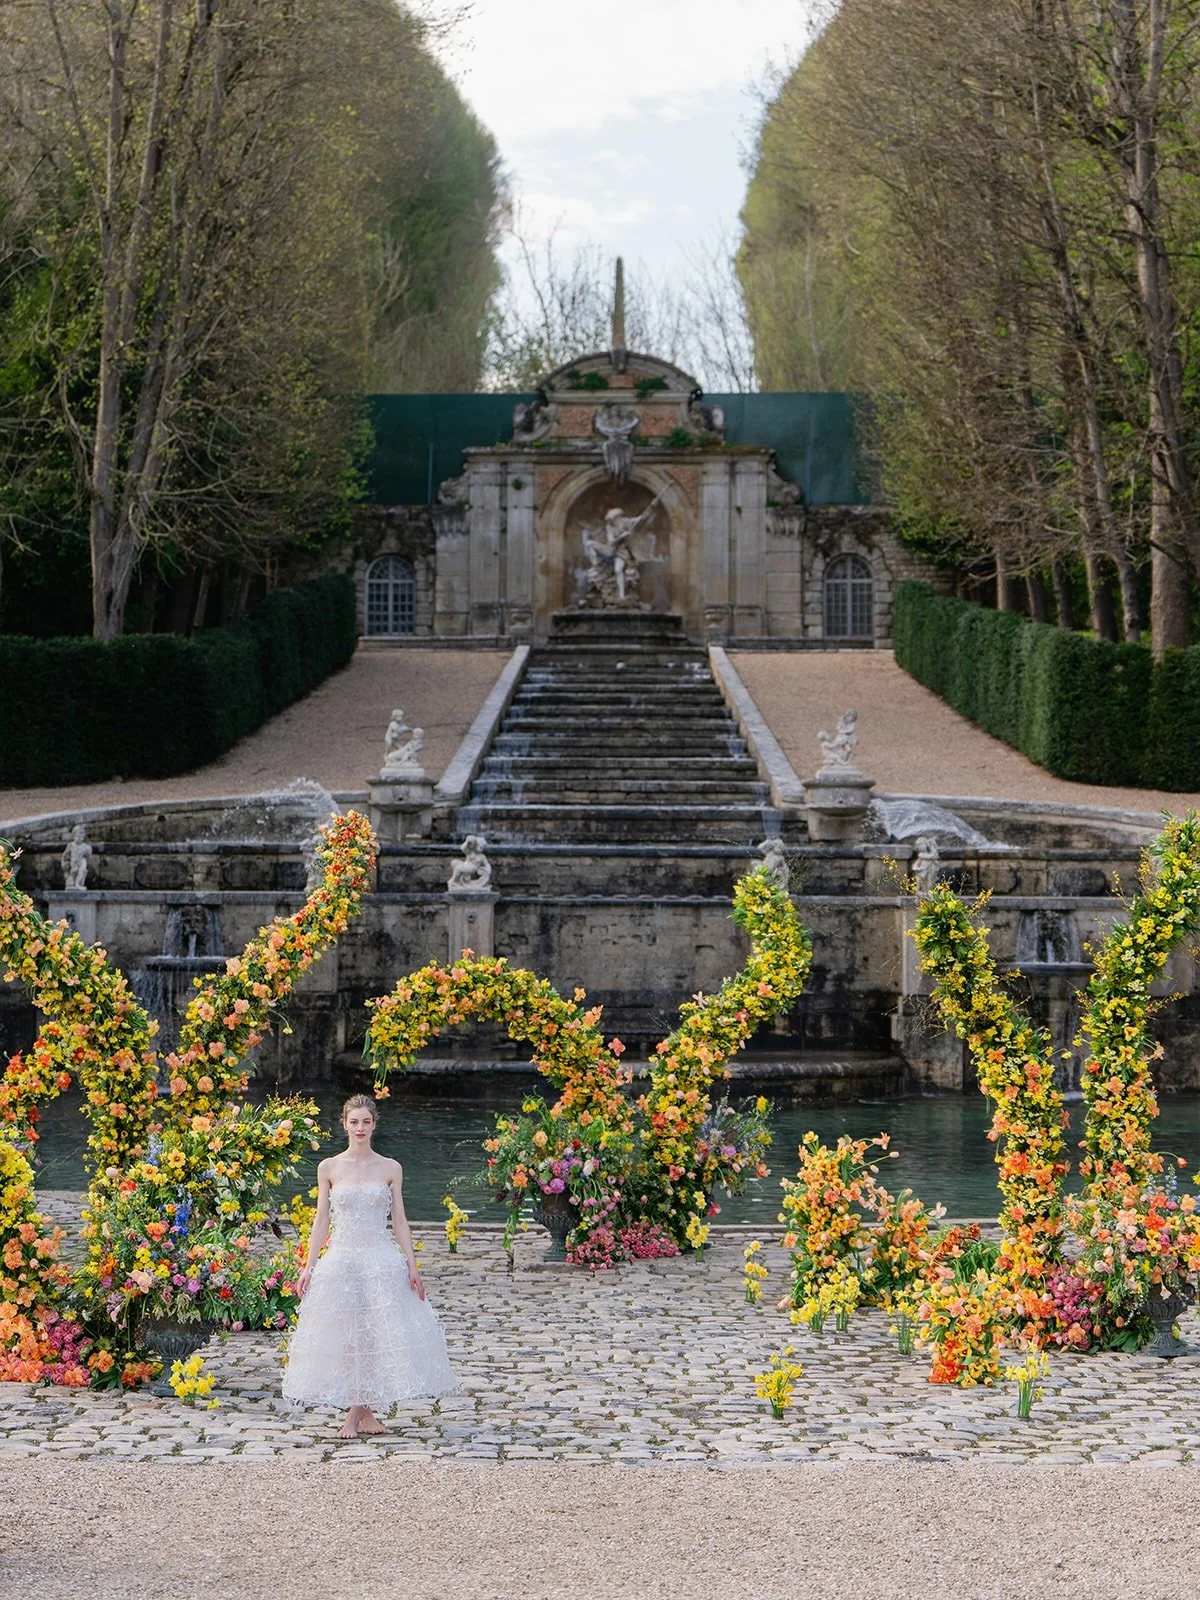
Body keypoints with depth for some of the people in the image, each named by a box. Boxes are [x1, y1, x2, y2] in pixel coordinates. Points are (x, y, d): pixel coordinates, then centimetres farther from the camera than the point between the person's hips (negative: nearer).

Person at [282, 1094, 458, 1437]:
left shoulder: (390, 1169, 4)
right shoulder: (329, 1168, 4)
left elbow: (400, 1220, 6)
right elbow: (321, 1220, 7)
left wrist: (412, 1266, 0)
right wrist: (308, 1267, 2)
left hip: (383, 1260, 0)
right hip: (341, 1260, 0)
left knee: (379, 1333, -1)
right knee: (344, 1335, 0)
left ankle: (362, 1412, 9)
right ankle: (358, 1412, 8)